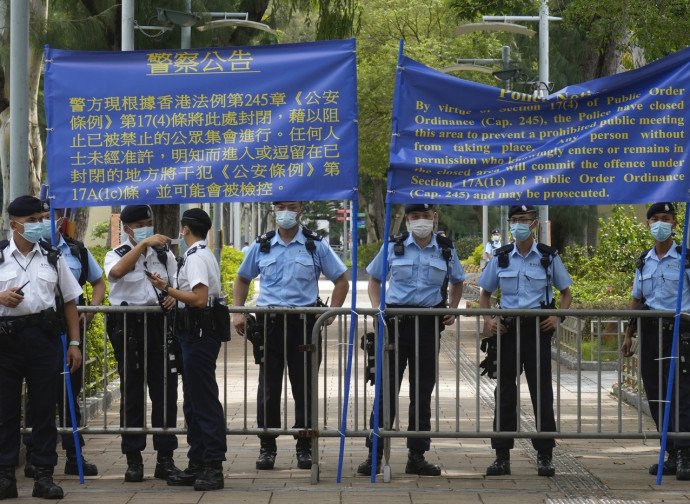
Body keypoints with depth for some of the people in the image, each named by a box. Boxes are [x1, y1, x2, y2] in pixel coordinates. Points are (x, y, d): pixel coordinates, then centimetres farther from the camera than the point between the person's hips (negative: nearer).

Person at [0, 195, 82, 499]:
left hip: (45, 336, 1)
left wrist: (74, 343, 7)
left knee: (45, 407, 3)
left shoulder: (52, 258, 11)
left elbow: (69, 301, 13)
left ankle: (44, 475, 7)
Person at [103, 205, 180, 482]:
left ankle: (165, 458, 6)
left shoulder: (165, 255, 14)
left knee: (165, 392, 0)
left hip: (159, 324, 2)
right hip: (128, 327, -2)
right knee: (132, 394, 1)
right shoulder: (117, 254, 5)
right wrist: (143, 244, -24)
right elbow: (117, 271, -19)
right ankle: (133, 459, 7)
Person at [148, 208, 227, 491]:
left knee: (204, 401, -9)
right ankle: (197, 464, 19)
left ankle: (213, 467, -9)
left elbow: (200, 299, -25)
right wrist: (177, 297, 24)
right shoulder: (205, 255, 18)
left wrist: (167, 289, -19)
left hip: (199, 334, -11)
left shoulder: (196, 258, -15)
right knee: (193, 402, 14)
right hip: (197, 332, 11)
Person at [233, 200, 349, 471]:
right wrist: (238, 312, 9)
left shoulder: (316, 245, 5)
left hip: (304, 322, -1)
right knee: (268, 387, 2)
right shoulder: (261, 245, 10)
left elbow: (341, 280, 10)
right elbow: (242, 278, 22)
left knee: (304, 387, 2)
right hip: (269, 322, 1)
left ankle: (304, 448, 10)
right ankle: (267, 447, 9)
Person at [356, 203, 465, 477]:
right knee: (387, 387, -3)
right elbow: (374, 279, 13)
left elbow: (457, 282, 22)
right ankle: (374, 454, 2)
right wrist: (377, 308, -4)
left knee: (423, 390, 6)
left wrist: (452, 310, 6)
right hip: (396, 319, -1)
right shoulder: (394, 247, 2)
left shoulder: (446, 250, 6)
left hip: (429, 323, 2)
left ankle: (417, 456, 14)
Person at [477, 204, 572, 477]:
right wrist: (488, 319, -1)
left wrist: (558, 317, -6)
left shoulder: (549, 257, 4)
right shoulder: (500, 258, 7)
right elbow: (485, 293, 16)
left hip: (538, 329, -2)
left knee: (541, 391, -2)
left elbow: (566, 292, 11)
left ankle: (545, 456, 5)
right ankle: (502, 456, 7)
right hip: (508, 328, 2)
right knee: (504, 391, 2)